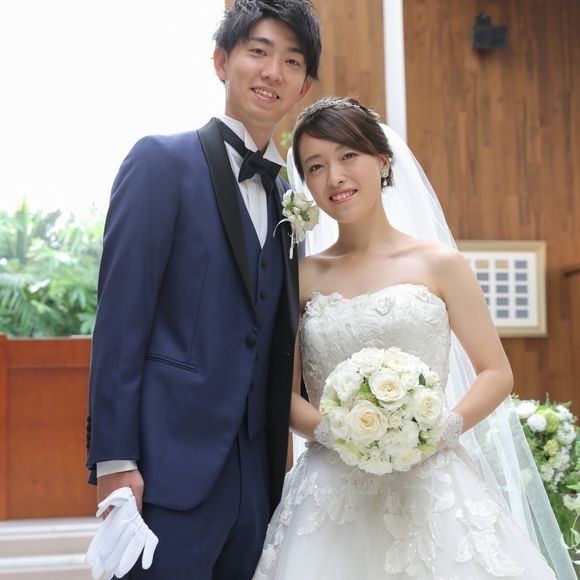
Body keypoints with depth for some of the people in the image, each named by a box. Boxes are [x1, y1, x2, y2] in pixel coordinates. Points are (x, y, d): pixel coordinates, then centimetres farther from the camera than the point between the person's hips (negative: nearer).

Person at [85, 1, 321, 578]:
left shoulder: (285, 199, 15)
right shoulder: (162, 161, -3)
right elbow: (120, 317, -10)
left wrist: (278, 461, 13)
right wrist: (113, 459, -15)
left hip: (255, 477, 6)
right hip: (170, 465, -6)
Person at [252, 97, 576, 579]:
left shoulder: (439, 264, 2)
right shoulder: (304, 277, 5)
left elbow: (498, 373, 3)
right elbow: (285, 393, 5)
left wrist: (442, 430, -13)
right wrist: (331, 431, -14)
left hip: (430, 485, -1)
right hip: (333, 494, 1)